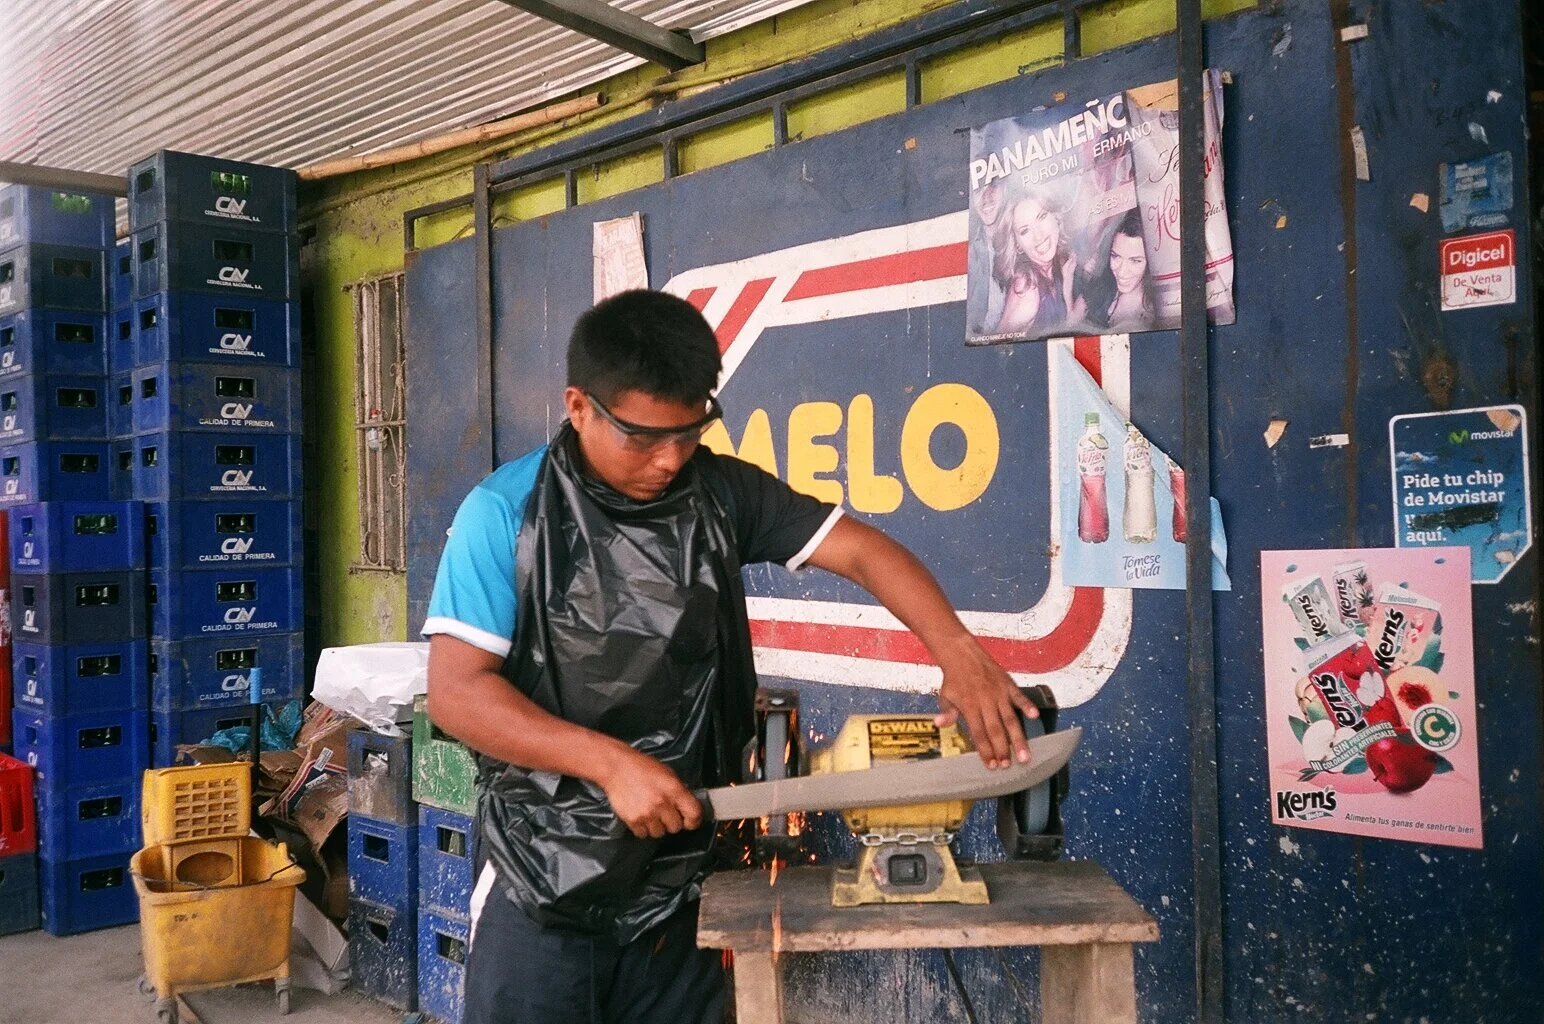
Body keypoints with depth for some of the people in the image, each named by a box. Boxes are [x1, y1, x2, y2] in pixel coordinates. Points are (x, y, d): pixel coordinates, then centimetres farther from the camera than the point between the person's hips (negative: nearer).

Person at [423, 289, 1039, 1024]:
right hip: (544, 883, -3)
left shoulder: (722, 493, -1)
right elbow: (455, 691, -14)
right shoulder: (507, 511, -12)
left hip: (684, 873, 4)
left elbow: (861, 549, -3)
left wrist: (957, 652, -19)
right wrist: (611, 761, -23)